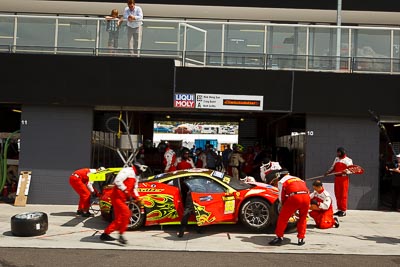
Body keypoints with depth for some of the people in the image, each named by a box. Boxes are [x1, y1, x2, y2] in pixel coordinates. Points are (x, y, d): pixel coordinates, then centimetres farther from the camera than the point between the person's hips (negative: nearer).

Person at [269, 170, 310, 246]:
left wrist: (284, 205, 33)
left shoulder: (282, 181, 20)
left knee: (283, 217, 10)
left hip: (294, 197, -5)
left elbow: (281, 196, 15)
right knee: (303, 218, 24)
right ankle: (301, 239, 23)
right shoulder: (299, 179, 35)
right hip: (306, 197, 5)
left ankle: (279, 237, 13)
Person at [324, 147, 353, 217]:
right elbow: (333, 167, 21)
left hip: (344, 178, -6)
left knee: (343, 195, -5)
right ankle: (339, 209, 15)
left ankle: (343, 211, -1)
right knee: (337, 195, 7)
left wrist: (346, 171, -27)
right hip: (337, 178, 6)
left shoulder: (348, 160, -2)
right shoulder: (336, 159, 17)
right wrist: (328, 172, 6)